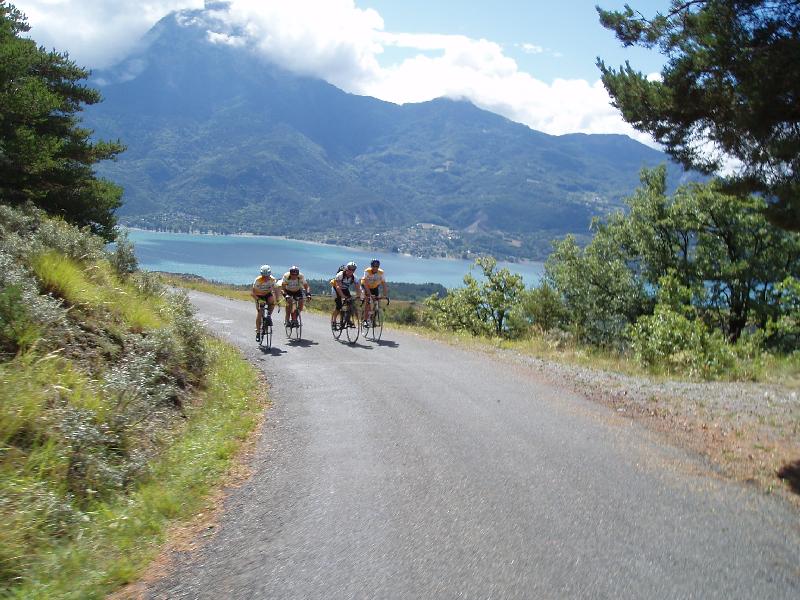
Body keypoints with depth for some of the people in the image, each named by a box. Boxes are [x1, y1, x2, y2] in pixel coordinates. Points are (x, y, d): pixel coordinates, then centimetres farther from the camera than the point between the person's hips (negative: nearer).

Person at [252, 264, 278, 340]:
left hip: (268, 295, 2)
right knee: (259, 314, -12)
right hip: (259, 296, -2)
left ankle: (269, 316, -13)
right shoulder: (258, 280, -29)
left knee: (272, 300, -33)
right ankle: (258, 332, -1)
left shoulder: (272, 280, -22)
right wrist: (258, 300, -44)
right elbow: (252, 292, -29)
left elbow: (275, 290, -12)